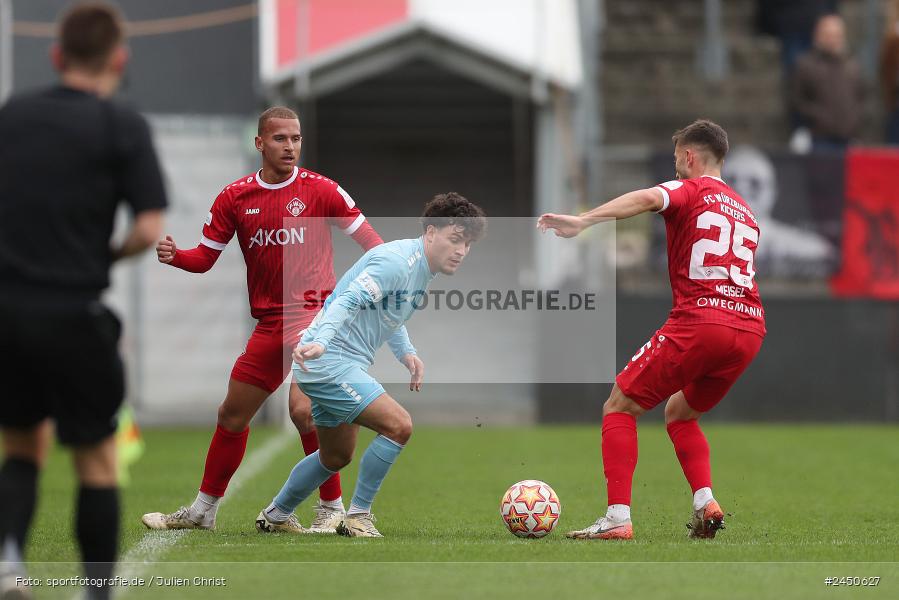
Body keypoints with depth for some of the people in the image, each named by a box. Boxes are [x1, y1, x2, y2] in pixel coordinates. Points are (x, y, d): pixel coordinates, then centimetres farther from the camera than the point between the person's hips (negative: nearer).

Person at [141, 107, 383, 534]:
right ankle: (203, 510, 26)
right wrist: (173, 256, -12)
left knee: (302, 409, -22)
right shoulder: (235, 197, 6)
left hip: (313, 310, -5)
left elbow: (366, 237, 1)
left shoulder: (320, 189, -3)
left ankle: (333, 508, -9)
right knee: (232, 414, 11)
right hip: (269, 320, 5)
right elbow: (205, 257, 9)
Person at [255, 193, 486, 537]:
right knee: (398, 425, -21)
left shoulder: (424, 268, 11)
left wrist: (406, 352, 11)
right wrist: (321, 342, -46)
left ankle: (275, 516, 40)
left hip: (345, 366, 11)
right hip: (328, 362, -11)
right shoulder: (398, 261, -21)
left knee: (337, 457, 23)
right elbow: (349, 300, -31)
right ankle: (357, 517, -10)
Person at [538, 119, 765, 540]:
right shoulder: (745, 211, 27)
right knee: (679, 411, 28)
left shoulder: (690, 190, 6)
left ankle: (618, 518, -9)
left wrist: (582, 221, -29)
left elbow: (648, 198, -17)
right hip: (750, 329, 7)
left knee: (619, 407, 4)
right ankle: (705, 504, 7)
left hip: (699, 320, -7)